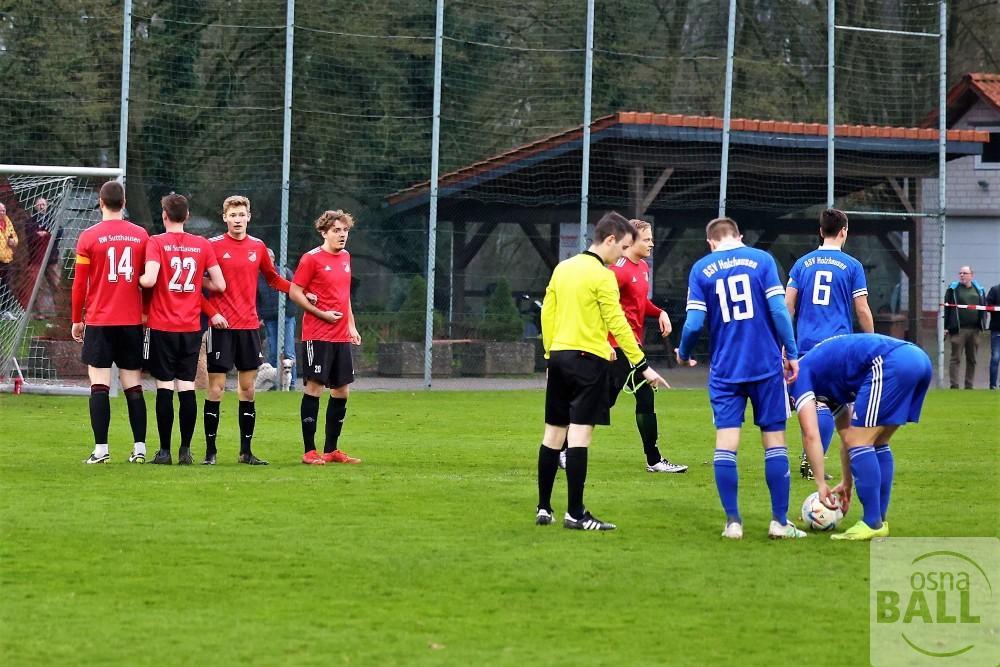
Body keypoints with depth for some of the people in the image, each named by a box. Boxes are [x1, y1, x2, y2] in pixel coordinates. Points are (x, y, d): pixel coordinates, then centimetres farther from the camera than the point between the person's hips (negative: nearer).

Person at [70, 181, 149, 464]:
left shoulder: (89, 236, -4)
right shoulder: (141, 236, 3)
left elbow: (79, 284, -2)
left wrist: (77, 320, 8)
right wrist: (146, 313, 20)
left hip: (99, 322, -3)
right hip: (132, 321, 3)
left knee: (99, 385, -2)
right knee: (133, 386, 7)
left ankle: (101, 449, -8)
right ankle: (139, 448, 4)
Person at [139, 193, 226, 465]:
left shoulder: (156, 243, -6)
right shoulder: (203, 245, 4)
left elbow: (149, 279, -19)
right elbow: (220, 284, 4)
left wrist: (135, 278, 2)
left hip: (162, 327, -3)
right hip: (191, 327, 3)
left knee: (164, 389, -1)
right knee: (187, 388, 5)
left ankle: (164, 451, -1)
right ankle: (186, 450, 5)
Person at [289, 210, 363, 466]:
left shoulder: (345, 257, 14)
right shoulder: (312, 259, -8)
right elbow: (294, 292, -9)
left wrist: (351, 325, 18)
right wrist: (322, 314, -14)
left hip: (342, 337, 7)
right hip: (318, 335, -7)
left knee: (342, 390, 8)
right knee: (314, 388, -5)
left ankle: (331, 449, 16)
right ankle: (309, 451, -2)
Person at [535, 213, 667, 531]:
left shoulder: (563, 268, 11)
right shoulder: (602, 276, -11)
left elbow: (547, 314, 14)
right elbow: (618, 325, -13)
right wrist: (643, 365, -9)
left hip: (559, 356, 7)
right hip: (588, 359, -7)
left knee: (553, 433, 12)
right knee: (579, 433, -8)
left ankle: (543, 508, 15)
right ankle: (575, 513, -10)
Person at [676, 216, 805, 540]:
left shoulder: (701, 269, 2)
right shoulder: (761, 259, 0)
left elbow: (694, 323, -4)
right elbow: (778, 310, -8)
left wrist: (684, 354, 14)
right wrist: (792, 353, 0)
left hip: (724, 371, 0)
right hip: (766, 367, 0)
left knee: (725, 443, 3)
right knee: (775, 441, 5)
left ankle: (733, 522, 0)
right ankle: (780, 522, 4)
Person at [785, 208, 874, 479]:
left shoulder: (803, 263, 9)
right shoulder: (852, 266, 0)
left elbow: (787, 306, 7)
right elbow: (862, 310, -1)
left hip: (806, 344, 4)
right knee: (827, 405, -3)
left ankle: (809, 459, 13)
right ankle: (811, 461, -9)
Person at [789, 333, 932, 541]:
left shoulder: (798, 375, 10)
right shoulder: (827, 385, 34)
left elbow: (811, 435, 0)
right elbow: (847, 437, 40)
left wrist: (821, 485, 5)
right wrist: (847, 484, 46)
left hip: (891, 362, -9)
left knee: (859, 442, 0)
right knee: (877, 444, 20)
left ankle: (873, 524, 1)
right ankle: (879, 521, 20)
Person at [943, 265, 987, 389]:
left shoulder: (979, 290, 11)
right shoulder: (953, 289, 1)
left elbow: (984, 308, 15)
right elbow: (946, 308, -2)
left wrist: (983, 325, 7)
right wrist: (946, 327, -8)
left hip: (974, 330, 4)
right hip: (958, 329, -4)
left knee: (972, 359, 8)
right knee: (956, 359, -4)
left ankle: (969, 386, 15)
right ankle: (954, 386, -4)